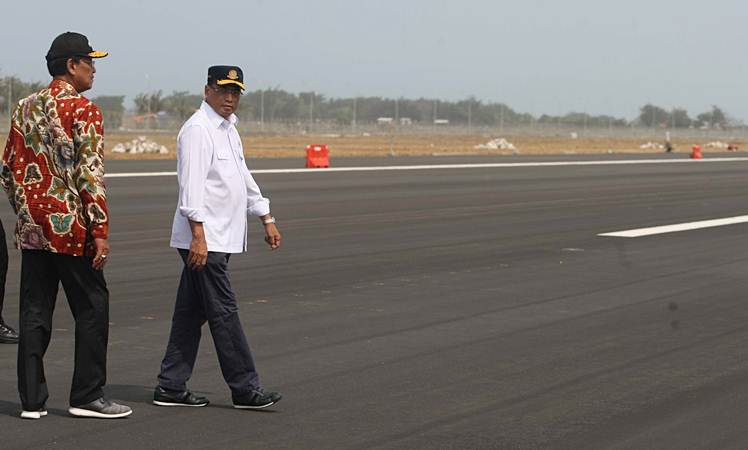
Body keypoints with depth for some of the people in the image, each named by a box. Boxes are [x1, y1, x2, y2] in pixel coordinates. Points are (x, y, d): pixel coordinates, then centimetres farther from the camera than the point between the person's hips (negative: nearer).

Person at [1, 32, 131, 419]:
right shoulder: (83, 110, -10)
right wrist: (101, 231, -14)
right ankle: (87, 397, 6)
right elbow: (90, 175, -16)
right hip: (72, 228, -7)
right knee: (92, 308, 4)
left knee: (34, 314, 8)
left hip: (31, 228, 7)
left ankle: (32, 400, 9)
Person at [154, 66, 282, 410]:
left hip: (221, 239, 10)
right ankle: (245, 388, -3)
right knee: (224, 313, -6)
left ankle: (171, 388, 14)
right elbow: (191, 185, -19)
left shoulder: (229, 129, 19)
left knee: (191, 314, 10)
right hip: (202, 238, -10)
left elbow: (243, 178, 29)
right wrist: (198, 235, -25)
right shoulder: (198, 129, -11)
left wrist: (267, 220, 27)